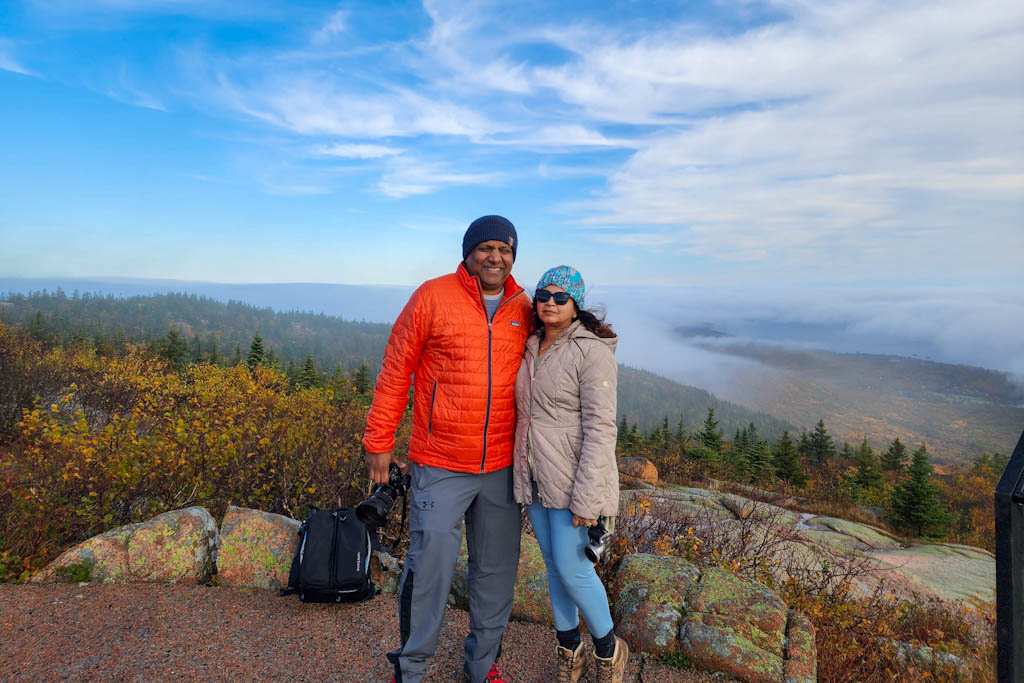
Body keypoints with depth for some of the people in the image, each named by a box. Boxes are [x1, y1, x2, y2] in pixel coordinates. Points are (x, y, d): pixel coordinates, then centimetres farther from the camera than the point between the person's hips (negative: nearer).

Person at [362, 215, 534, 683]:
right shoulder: (433, 296, -6)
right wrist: (379, 440, -1)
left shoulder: (524, 310, 5)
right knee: (429, 567, 1)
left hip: (502, 468, 4)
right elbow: (395, 369, -2)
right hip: (440, 467, -4)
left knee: (496, 570, 15)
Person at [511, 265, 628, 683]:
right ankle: (568, 648, 35)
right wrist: (521, 475, 15)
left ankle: (608, 647, 27)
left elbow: (600, 429, -17)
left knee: (571, 565, 0)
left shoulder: (592, 353, -14)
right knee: (553, 561, 15)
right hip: (534, 476, 7)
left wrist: (586, 498, -20)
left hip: (572, 477, -6)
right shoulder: (532, 348, 8)